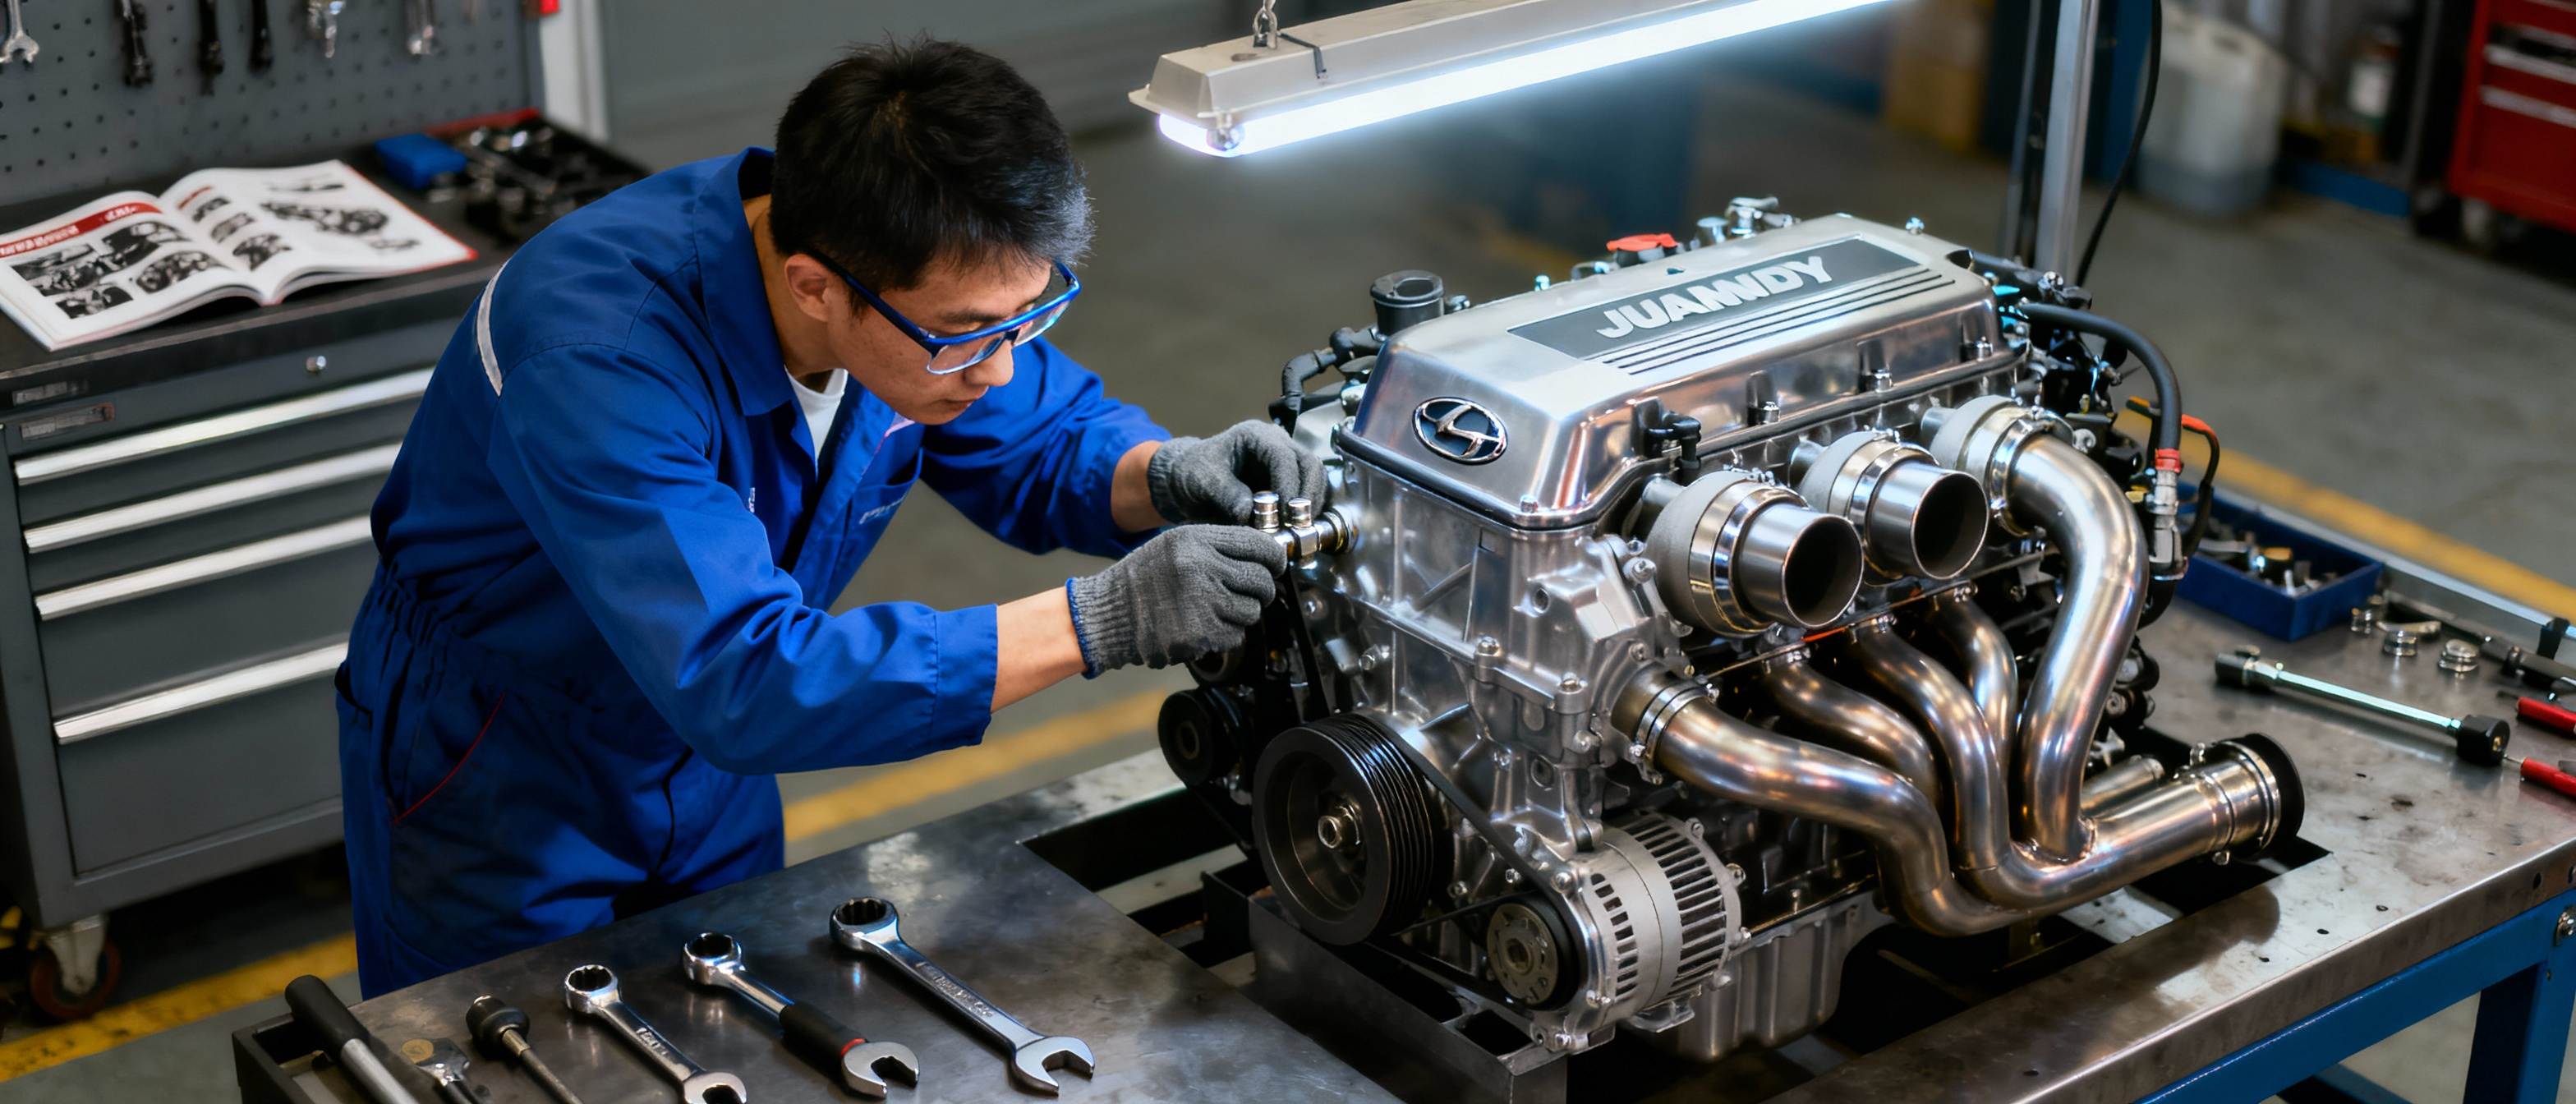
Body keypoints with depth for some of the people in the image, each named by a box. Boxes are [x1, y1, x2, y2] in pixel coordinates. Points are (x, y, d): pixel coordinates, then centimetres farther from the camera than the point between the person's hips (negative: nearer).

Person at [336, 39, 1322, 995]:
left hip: (707, 761, 6)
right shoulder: (598, 353, -39)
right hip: (492, 772, -6)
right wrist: (1098, 621, -46)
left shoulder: (926, 285, -18)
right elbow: (742, 681, -45)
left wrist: (1164, 476, -24)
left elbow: (1046, 442, 0)